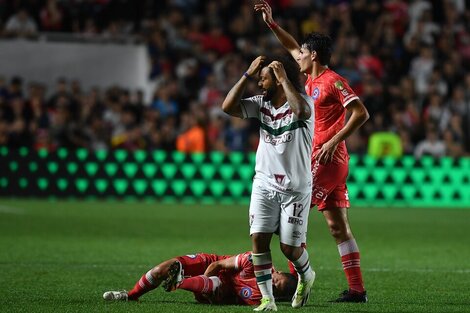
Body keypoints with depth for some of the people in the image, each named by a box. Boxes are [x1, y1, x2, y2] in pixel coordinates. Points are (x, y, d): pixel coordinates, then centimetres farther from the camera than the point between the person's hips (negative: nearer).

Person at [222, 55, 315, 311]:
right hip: (264, 184, 4)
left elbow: (301, 110, -37)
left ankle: (306, 276, 34)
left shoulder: (301, 102, -11)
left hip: (296, 187, -4)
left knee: (289, 247, 0)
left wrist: (284, 78, -27)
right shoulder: (261, 103, 4)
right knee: (258, 237, -11)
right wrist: (248, 74, -7)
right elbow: (228, 107, -6)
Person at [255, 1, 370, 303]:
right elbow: (292, 46, 30)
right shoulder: (313, 79, 15)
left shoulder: (333, 82, -11)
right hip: (320, 158, 9)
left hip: (326, 159, -9)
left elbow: (361, 113, -17)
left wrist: (334, 141, -21)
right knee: (339, 226, 5)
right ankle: (357, 289, 3)